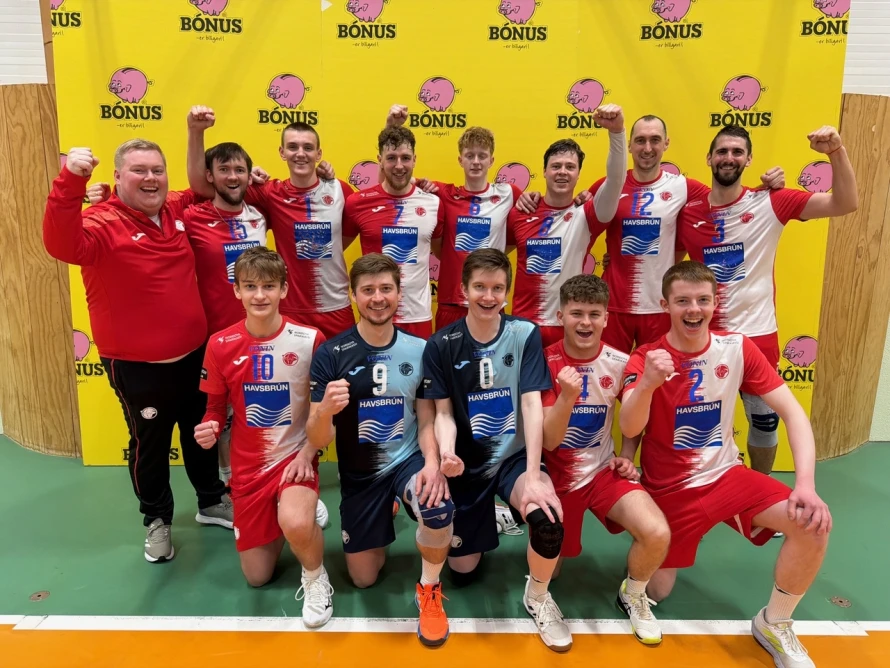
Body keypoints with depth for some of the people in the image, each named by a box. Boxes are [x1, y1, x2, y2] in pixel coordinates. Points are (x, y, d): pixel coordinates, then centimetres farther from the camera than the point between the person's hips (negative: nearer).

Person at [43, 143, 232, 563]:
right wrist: (70, 181, -52)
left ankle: (212, 501, 41)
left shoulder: (177, 210, 2)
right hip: (137, 365, -6)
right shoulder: (103, 223, -17)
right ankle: (157, 521, 32)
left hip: (193, 352, 6)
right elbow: (62, 245, -40)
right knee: (149, 443, 9)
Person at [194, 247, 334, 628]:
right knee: (257, 577, 11)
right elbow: (216, 407, 4)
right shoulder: (220, 346, -8)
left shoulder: (309, 340, -13)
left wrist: (307, 453, -15)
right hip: (247, 465, 3)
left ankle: (316, 578, 0)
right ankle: (302, 513, 41)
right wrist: (209, 429, -18)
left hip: (295, 457, -3)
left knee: (295, 523, -35)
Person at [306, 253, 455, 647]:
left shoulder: (419, 349, -8)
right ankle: (384, 518, 45)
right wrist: (325, 410, -38)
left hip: (408, 460, 0)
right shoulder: (330, 355, -15)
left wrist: (432, 462, -22)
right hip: (359, 474, 1)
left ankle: (429, 589, 0)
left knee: (440, 512, -33)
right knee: (363, 579, 12)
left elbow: (426, 420, -1)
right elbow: (317, 441, -15)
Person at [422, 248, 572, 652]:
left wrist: (533, 476, -25)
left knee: (548, 520, -32)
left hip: (514, 456, -1)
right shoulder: (441, 345, -7)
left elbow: (532, 406, -15)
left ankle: (537, 598, 1)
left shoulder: (525, 335, -9)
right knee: (462, 572, 6)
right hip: (467, 463, 2)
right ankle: (485, 520, 41)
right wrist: (446, 453, -27)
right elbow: (443, 413, -5)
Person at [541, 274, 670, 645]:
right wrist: (566, 396, -37)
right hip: (558, 473, -1)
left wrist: (626, 456, -4)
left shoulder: (620, 363, -8)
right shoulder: (546, 363, -15)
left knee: (657, 534, -23)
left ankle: (633, 596, 8)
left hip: (603, 470, 1)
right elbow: (549, 441, -20)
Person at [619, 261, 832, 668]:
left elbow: (791, 410, -9)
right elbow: (628, 430, -27)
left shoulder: (737, 348, -8)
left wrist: (806, 484, -22)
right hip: (669, 488, -2)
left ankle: (775, 624, 3)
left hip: (726, 474, 2)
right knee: (655, 593, 3)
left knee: (813, 522, -21)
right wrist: (647, 383, -47)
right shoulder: (645, 359, -15)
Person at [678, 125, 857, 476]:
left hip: (756, 332, 0)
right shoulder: (688, 211, -2)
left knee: (764, 418, 14)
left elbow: (845, 203, -12)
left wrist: (836, 152, -24)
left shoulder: (770, 203, -5)